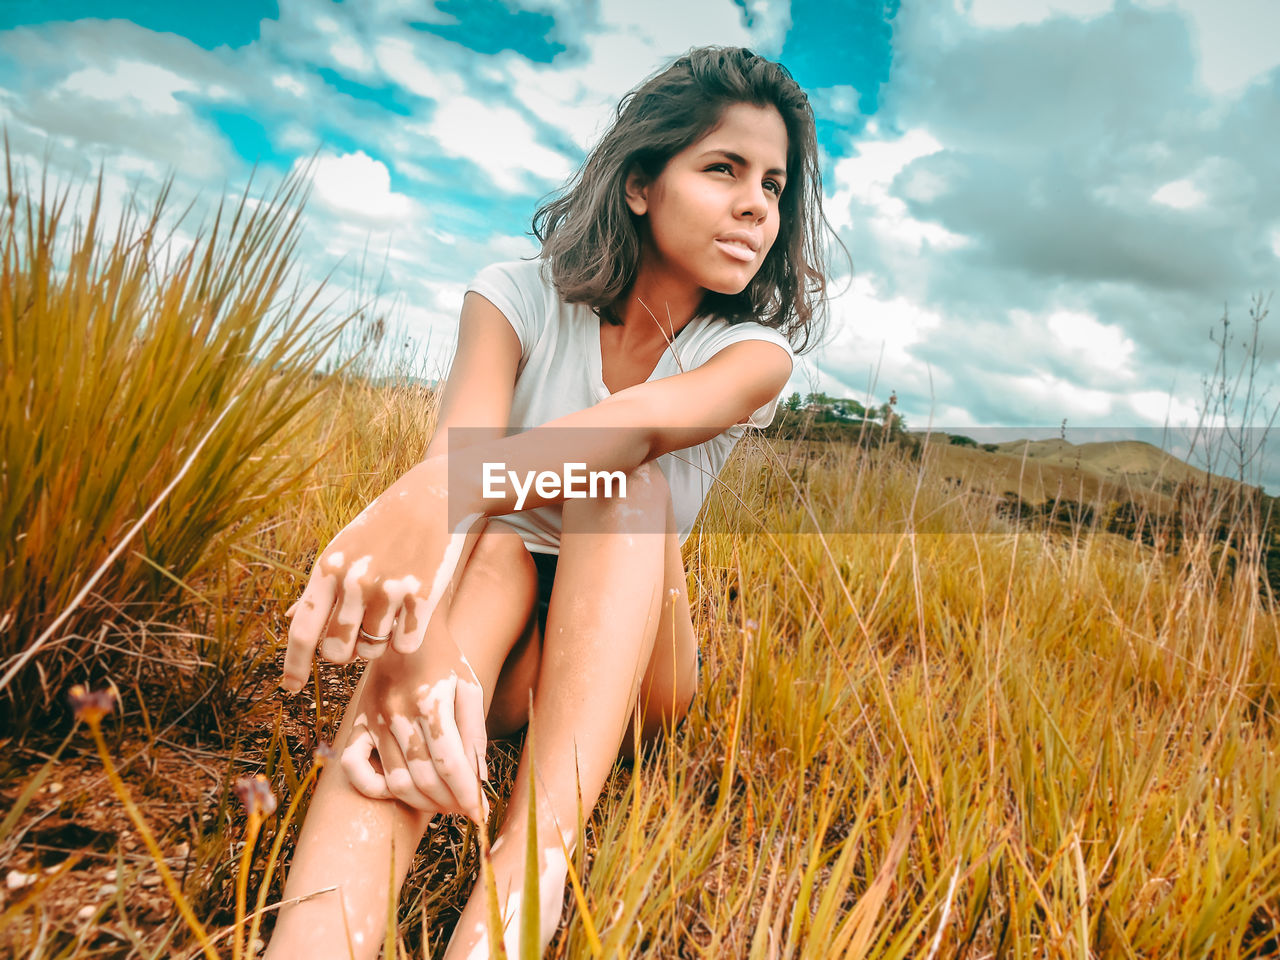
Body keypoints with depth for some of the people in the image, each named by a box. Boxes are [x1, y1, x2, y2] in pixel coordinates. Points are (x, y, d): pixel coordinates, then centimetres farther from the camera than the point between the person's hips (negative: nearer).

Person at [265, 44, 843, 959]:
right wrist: (418, 643, -45)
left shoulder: (755, 350, -8)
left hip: (623, 663, 1)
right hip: (488, 634, 0)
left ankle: (534, 865, -44)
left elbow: (640, 424, -32)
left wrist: (436, 494, -50)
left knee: (628, 487, -29)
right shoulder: (518, 297, -6)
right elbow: (460, 457, -25)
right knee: (491, 550, -34)